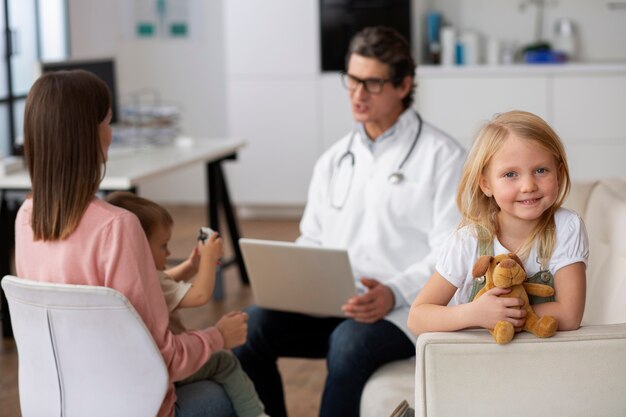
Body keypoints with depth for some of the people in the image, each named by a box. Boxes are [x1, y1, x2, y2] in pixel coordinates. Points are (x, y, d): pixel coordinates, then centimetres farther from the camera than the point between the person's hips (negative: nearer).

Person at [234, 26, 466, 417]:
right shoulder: (334, 160, 18)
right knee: (252, 324, -21)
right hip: (333, 304, 5)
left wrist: (394, 293, -24)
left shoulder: (443, 156, -1)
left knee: (350, 342, -36)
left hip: (408, 310, -5)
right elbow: (311, 240, 20)